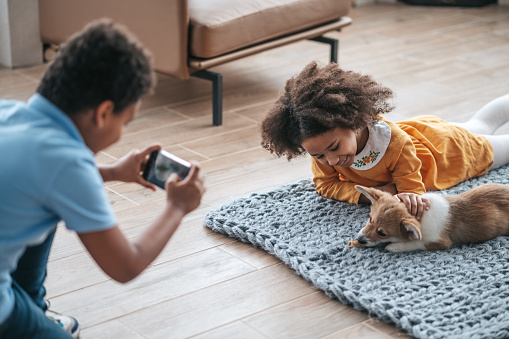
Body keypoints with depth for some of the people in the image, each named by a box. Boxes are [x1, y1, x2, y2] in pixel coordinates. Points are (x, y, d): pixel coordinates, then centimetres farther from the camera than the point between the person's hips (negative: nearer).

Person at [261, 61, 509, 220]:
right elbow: (325, 184, -26)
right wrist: (367, 194, -43)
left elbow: (413, 191, -41)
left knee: (478, 130, 28)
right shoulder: (322, 147, -36)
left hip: (447, 145, -5)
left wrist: (408, 197, -67)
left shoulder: (397, 143, -50)